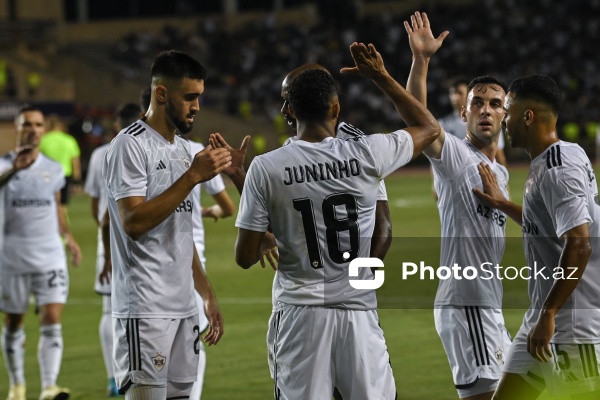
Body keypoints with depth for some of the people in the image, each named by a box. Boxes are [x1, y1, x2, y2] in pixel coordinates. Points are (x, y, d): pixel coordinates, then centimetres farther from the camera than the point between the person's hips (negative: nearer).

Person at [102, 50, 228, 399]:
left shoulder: (184, 149, 18)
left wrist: (207, 295, 19)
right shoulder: (130, 145, -9)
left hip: (184, 307, 8)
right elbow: (133, 222, -20)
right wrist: (192, 176, -20)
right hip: (145, 309, -8)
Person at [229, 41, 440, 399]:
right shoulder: (367, 154, -3)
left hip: (302, 312, -1)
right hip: (359, 314, 1)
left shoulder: (265, 168, -6)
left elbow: (245, 258, -3)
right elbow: (430, 128, 16)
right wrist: (382, 77, 18)